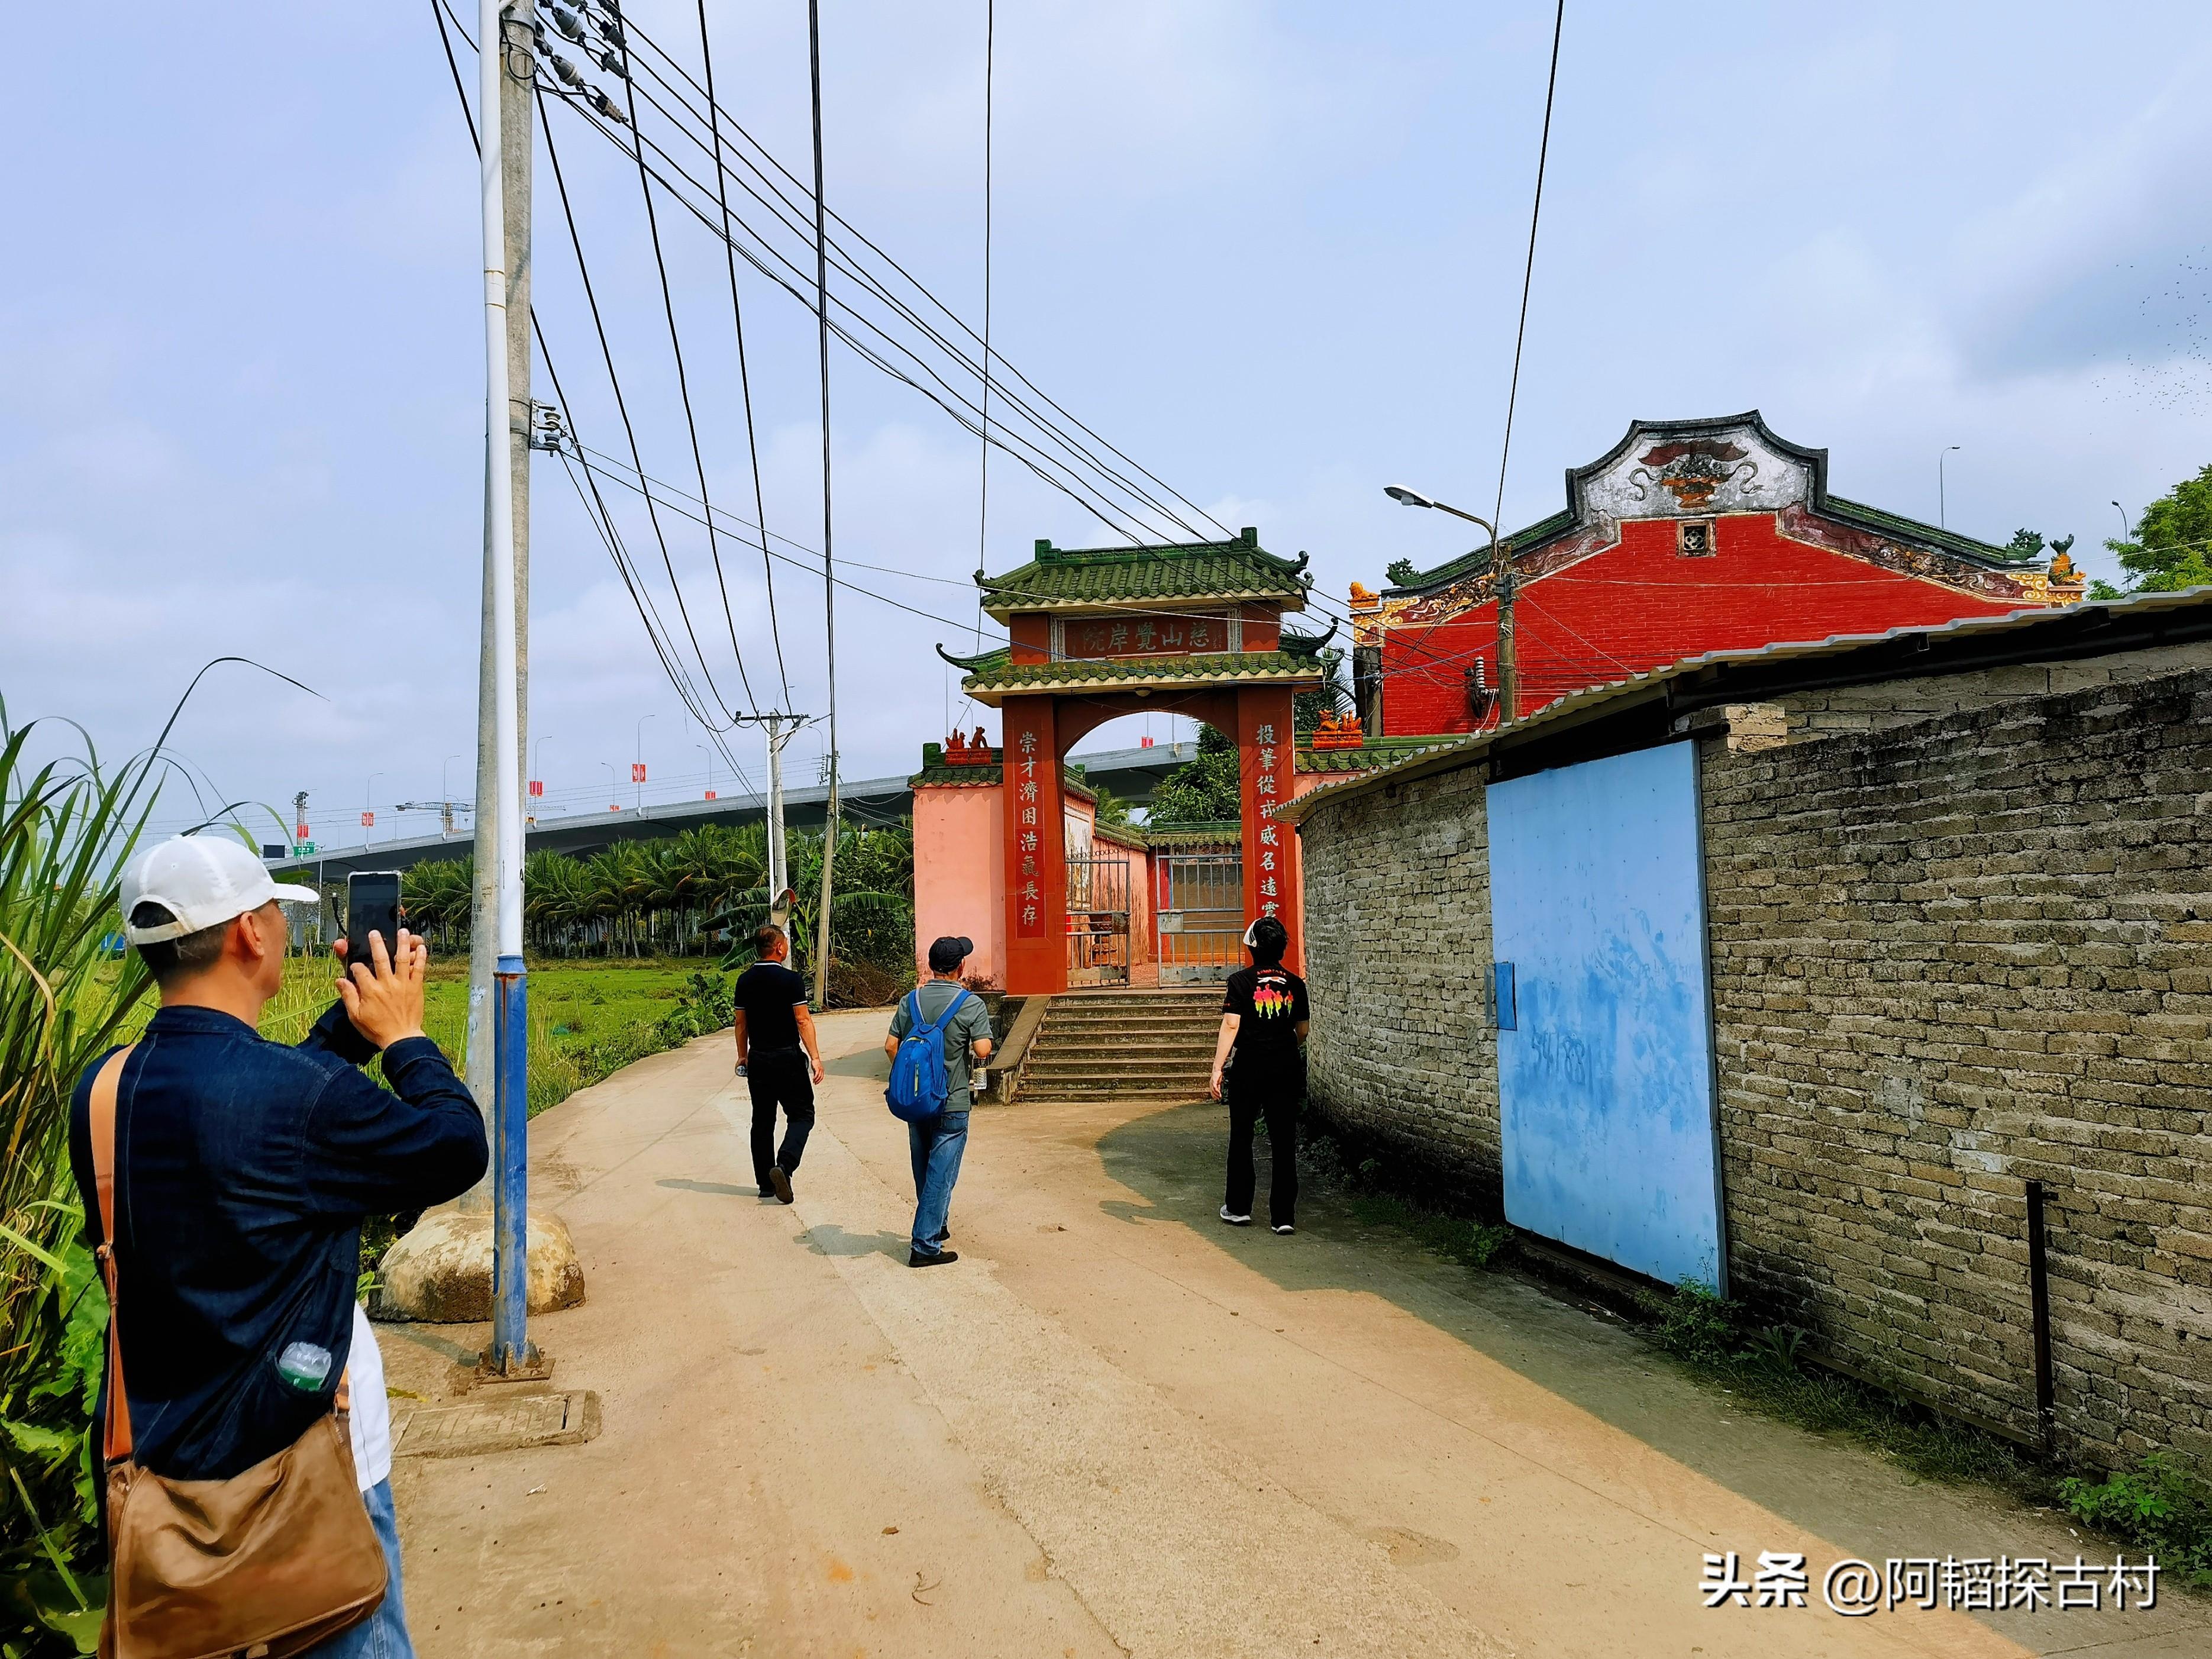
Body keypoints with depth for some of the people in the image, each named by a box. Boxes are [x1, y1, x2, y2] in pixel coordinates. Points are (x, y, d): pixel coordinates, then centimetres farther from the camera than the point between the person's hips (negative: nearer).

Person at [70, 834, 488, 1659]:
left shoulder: (101, 1091, -4)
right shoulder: (309, 1095, -27)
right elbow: (460, 1150, -12)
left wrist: (356, 1014, 10)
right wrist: (402, 1035, -1)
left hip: (146, 1464, 7)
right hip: (297, 1469, -7)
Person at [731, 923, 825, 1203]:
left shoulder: (745, 981, 4)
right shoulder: (791, 980, -12)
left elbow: (741, 1023, 10)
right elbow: (803, 1021, -15)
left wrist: (743, 1056, 21)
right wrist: (815, 1057, -13)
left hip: (758, 1060, 5)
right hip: (788, 1058, -5)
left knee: (763, 1121, 12)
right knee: (801, 1115, 4)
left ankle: (766, 1184, 15)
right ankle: (784, 1165, -18)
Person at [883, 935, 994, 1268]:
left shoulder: (911, 1000, 1)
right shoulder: (971, 1004, -12)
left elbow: (891, 1046, 1)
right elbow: (983, 1051, -17)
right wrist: (965, 1041, 3)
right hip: (951, 1106, -5)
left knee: (925, 1172, 19)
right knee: (940, 1175, 1)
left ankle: (936, 1226, 37)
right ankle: (925, 1246, 0)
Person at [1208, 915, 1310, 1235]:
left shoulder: (1241, 981, -6)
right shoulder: (1295, 983, 4)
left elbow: (1230, 1026, -11)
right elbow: (1302, 1030, 12)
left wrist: (1218, 1067, -8)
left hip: (1249, 1068, -2)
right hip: (1287, 1069, 3)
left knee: (1241, 1139, 12)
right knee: (1284, 1142, 5)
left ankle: (1239, 1208, 19)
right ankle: (1284, 1215, 5)